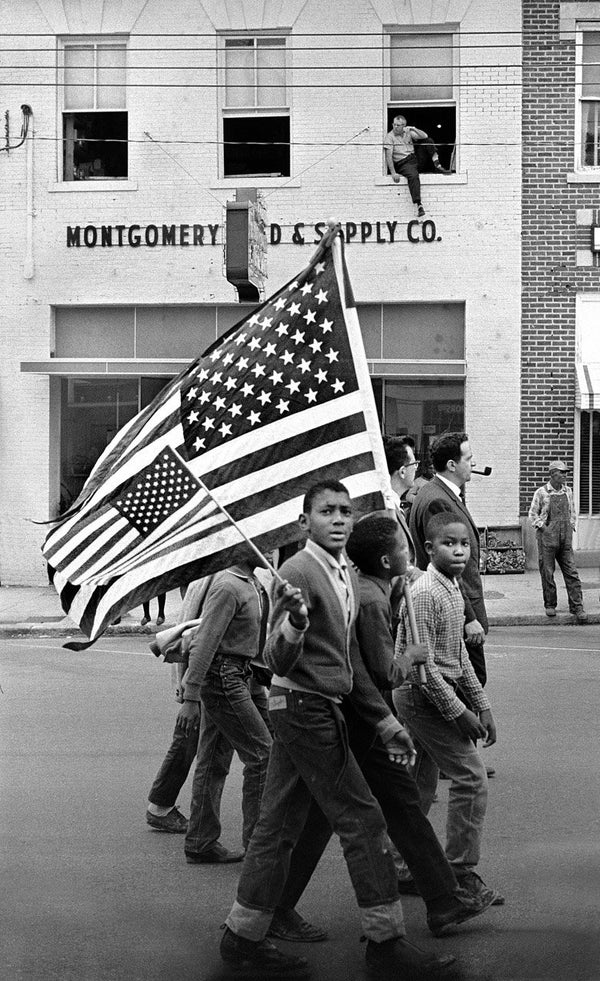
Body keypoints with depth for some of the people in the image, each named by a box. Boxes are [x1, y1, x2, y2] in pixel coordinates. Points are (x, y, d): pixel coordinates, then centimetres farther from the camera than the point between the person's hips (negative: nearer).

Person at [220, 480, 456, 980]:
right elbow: (278, 661, -20)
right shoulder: (298, 572, -14)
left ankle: (244, 939, 17)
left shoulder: (346, 575, 13)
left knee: (279, 827, 11)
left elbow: (351, 662, 21)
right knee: (362, 820, -5)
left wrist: (387, 721, 20)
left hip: (323, 710, 9)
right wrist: (294, 623, -41)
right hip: (304, 707, -9)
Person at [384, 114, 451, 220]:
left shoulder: (407, 132, 10)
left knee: (428, 142, 2)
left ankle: (437, 166, -8)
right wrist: (393, 173, -24)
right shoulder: (390, 137, -5)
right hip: (402, 163, -6)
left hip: (416, 159, 6)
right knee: (413, 175, -37)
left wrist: (414, 129, -14)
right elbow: (388, 156, -14)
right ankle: (419, 205, -45)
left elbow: (425, 136, 4)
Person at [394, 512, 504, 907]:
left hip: (432, 696, 10)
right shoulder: (425, 593, -19)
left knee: (421, 785, 14)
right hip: (422, 696, -10)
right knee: (471, 777, -10)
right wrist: (457, 711, -20)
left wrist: (482, 705, 13)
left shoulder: (454, 590, 11)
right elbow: (421, 663, -23)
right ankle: (462, 872, -4)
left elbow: (459, 655, 17)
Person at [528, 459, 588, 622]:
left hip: (565, 539, 3)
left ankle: (577, 607, -4)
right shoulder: (541, 492, -3)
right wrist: (543, 527, -10)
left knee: (571, 573, -3)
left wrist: (572, 526, 8)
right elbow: (533, 514, 1)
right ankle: (550, 605, 15)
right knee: (547, 573, 3)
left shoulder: (568, 491, 9)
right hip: (547, 539, -3)